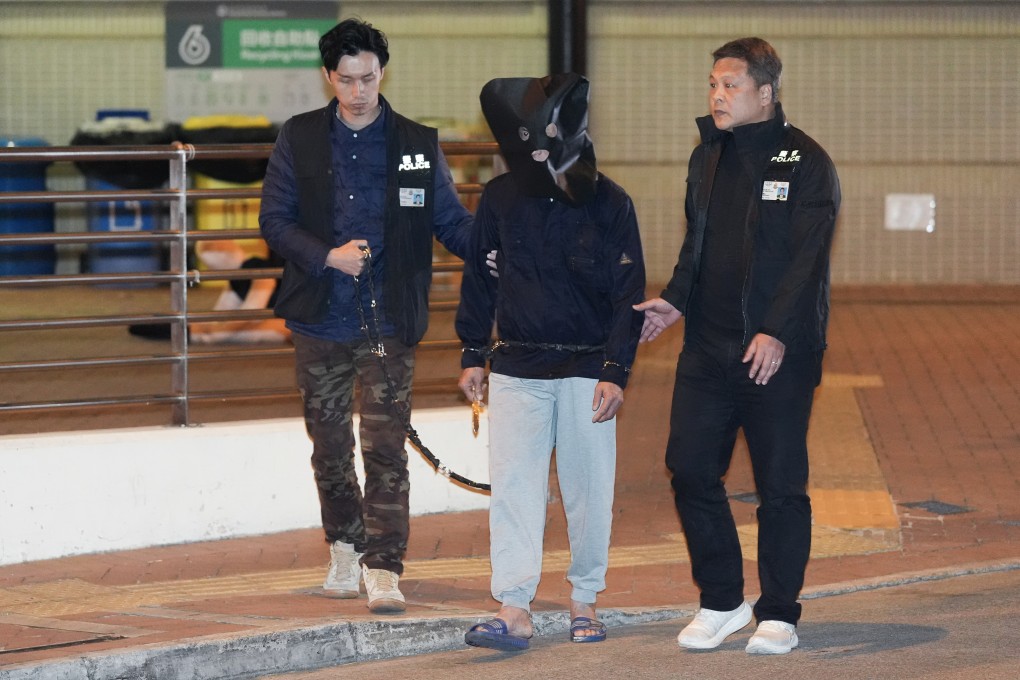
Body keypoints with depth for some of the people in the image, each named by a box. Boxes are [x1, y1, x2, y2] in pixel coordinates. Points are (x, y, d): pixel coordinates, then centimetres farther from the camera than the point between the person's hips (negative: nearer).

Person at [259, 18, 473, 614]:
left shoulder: (418, 145, 4)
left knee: (386, 449, -9)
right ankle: (345, 547, 29)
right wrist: (327, 257, -12)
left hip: (390, 320, -2)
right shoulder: (300, 140, 5)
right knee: (331, 445, 11)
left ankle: (384, 568, -10)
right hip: (321, 320, 2)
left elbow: (452, 221, 4)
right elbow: (275, 220, 4)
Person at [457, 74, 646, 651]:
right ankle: (515, 610, -7)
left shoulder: (611, 204, -4)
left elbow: (629, 294, -3)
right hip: (516, 367, 2)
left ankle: (585, 601, 18)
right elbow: (480, 278, 12)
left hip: (586, 370, -2)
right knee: (513, 486, -5)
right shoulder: (501, 198, 2)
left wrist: (616, 371, -8)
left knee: (588, 489, 5)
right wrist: (473, 355, 11)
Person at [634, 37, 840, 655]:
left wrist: (777, 332, -25)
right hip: (709, 348, 6)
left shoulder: (805, 162, -8)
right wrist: (676, 300, 5)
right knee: (691, 470, 3)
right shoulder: (709, 157, 13)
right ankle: (721, 602, 16)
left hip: (778, 354, -6)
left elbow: (807, 257, -15)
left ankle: (779, 615, 12)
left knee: (781, 484, 1)